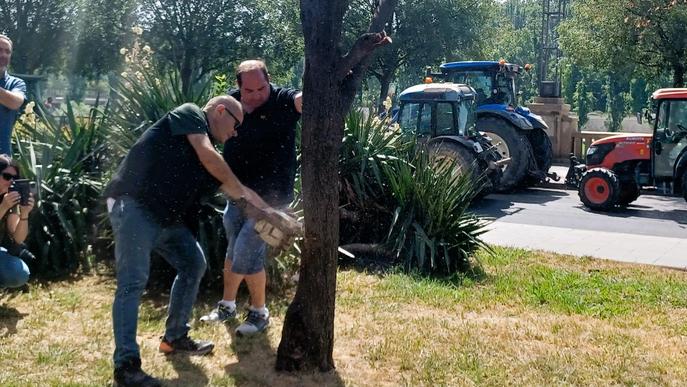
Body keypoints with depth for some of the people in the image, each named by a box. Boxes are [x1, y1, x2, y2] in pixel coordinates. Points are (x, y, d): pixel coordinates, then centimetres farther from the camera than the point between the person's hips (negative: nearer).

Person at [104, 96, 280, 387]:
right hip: (134, 206, -10)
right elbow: (209, 158, -14)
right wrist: (243, 197, -5)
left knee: (193, 264, 15)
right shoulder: (189, 114, -1)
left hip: (167, 217, 10)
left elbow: (237, 190, 23)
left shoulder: (211, 158, 20)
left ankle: (174, 338, 26)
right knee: (133, 282, -13)